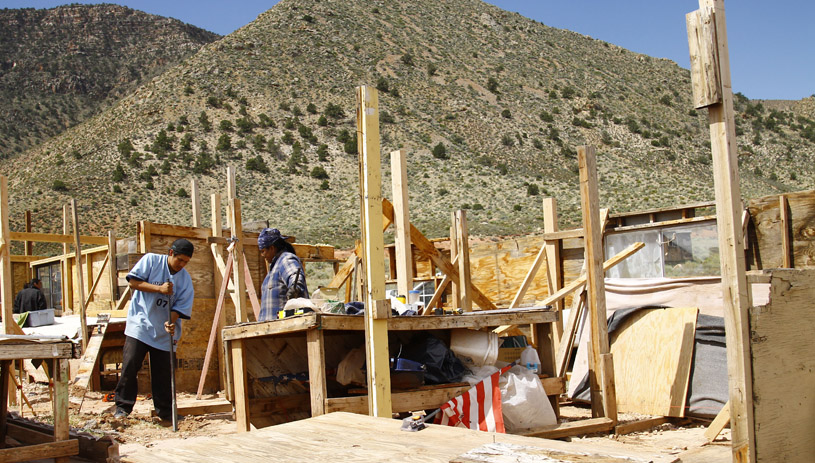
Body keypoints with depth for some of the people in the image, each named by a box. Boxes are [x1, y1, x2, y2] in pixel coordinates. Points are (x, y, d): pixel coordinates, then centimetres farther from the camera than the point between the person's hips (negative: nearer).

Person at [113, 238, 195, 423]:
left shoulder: (185, 279, 3)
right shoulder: (151, 260, -2)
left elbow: (181, 307, -1)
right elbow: (133, 282, -7)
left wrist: (171, 322, -20)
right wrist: (159, 288, -17)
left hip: (164, 332, 2)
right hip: (139, 325, -2)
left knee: (163, 373, 3)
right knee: (130, 366, -8)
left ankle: (165, 413, 15)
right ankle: (123, 407, 6)